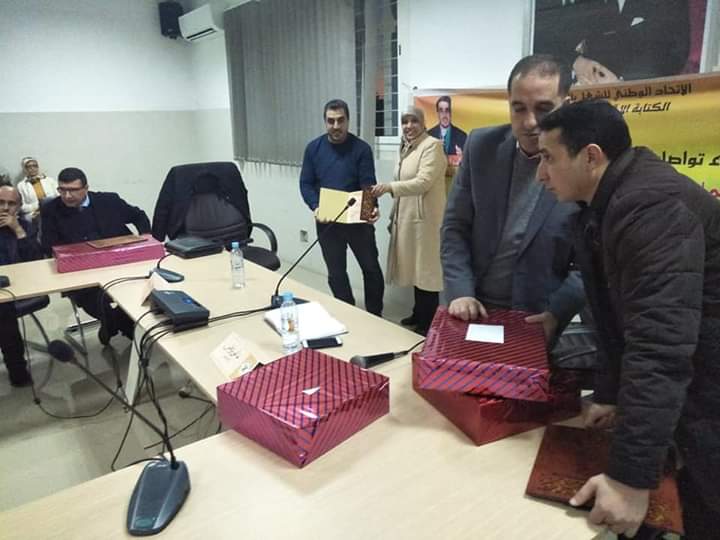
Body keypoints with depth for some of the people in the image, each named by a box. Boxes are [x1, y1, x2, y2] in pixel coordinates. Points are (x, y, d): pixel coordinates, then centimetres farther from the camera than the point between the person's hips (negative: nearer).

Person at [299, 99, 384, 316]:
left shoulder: (361, 148, -6)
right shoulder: (313, 148, 1)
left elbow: (368, 184, -11)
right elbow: (306, 184, 1)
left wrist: (372, 208, -30)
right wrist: (315, 207, -17)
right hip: (327, 221, 2)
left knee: (371, 268, 7)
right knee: (336, 273, 11)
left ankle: (375, 316, 25)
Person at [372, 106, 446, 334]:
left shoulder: (432, 145, -10)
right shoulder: (407, 148, 16)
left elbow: (423, 182, -22)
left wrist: (390, 187, -31)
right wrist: (394, 215, 17)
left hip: (425, 218, -8)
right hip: (407, 218, 8)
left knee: (426, 269, -2)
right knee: (416, 268, 14)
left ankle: (428, 323, 8)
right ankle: (419, 313, 27)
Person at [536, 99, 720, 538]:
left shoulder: (650, 206, -26)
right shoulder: (608, 205, 6)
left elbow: (660, 346, -35)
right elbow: (621, 314, 11)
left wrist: (631, 477, -34)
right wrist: (610, 394, 9)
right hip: (683, 389, 9)